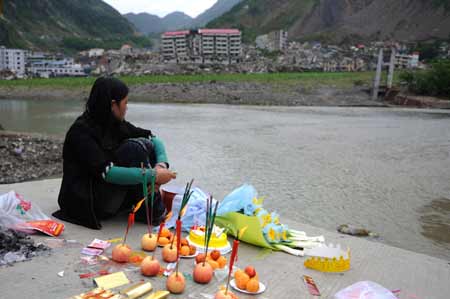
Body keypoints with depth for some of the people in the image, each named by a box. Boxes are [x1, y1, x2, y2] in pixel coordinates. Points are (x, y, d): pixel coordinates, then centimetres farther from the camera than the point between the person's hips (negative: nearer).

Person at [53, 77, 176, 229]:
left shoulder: (115, 124, 2)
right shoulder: (81, 131, -20)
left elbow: (154, 139, 2)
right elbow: (106, 172, -30)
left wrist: (161, 165, -18)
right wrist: (154, 176, -30)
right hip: (86, 202, -7)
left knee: (145, 144, -8)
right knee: (134, 148, -25)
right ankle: (150, 210, -16)